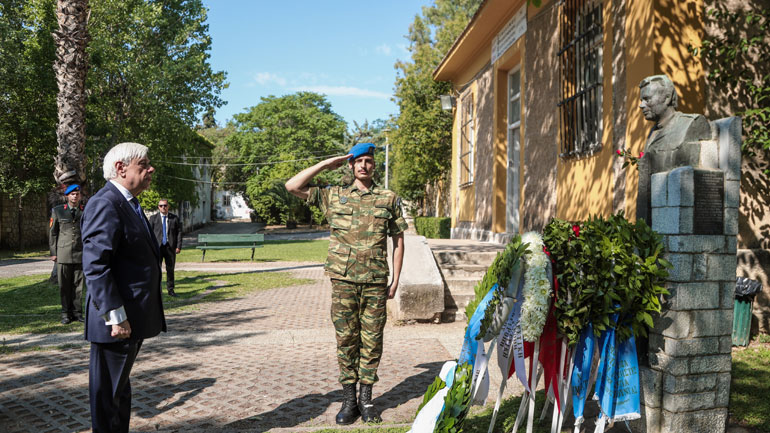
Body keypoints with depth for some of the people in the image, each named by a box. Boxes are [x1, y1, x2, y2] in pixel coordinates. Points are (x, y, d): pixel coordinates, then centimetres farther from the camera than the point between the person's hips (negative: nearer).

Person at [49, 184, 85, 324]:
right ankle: (66, 313, 13)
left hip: (80, 254, 0)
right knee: (64, 285, 3)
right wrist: (53, 253, 3)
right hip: (63, 254, 0)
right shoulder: (57, 211, 6)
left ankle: (77, 312, 13)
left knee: (78, 285, 3)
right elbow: (52, 232, 8)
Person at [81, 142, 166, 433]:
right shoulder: (105, 205, -17)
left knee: (120, 387, 21)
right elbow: (95, 266, -23)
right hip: (118, 322, -10)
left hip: (134, 317, 10)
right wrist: (115, 317, -24)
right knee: (108, 390, 3)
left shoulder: (128, 204, 16)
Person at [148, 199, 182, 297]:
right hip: (157, 247, -1)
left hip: (170, 247, 1)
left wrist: (178, 246, -3)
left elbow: (179, 232, 5)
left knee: (170, 269, 6)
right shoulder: (153, 218, 6)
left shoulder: (175, 218, 7)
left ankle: (170, 289, 16)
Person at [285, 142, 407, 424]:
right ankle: (348, 401, 16)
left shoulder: (389, 199, 8)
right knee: (346, 339, 4)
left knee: (372, 340, 5)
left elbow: (398, 240, 10)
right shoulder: (334, 195, 8)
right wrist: (326, 165, 2)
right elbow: (292, 186, 2)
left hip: (376, 282, 0)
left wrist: (396, 280, 5)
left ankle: (366, 399, 18)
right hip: (344, 280, 0)